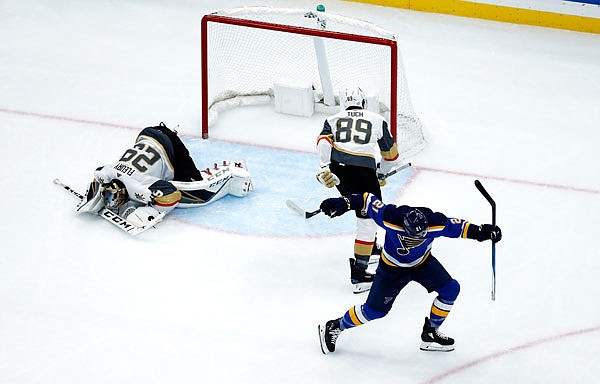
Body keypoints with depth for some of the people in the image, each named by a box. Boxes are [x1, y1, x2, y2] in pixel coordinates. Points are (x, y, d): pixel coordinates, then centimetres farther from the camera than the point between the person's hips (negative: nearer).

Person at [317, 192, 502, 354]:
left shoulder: (436, 222, -31)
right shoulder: (391, 218, -38)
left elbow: (458, 227, -15)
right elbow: (368, 200, -25)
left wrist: (481, 231, -25)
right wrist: (344, 203, -32)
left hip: (423, 263, 4)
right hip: (392, 267, -4)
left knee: (451, 289, -9)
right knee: (375, 310, -6)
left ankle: (430, 333, 8)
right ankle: (333, 327, 15)